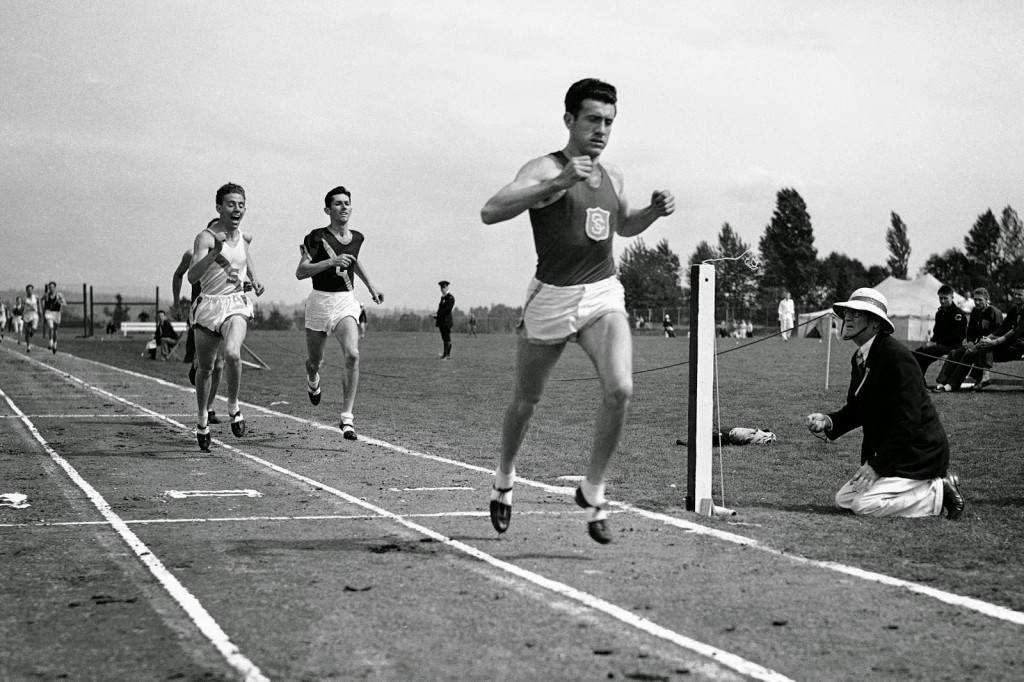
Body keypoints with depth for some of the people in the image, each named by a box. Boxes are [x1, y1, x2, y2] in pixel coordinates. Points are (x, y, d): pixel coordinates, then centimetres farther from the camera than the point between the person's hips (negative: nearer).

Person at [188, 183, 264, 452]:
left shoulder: (241, 235, 7)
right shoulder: (206, 237, -11)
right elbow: (192, 276, -25)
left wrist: (253, 277, 19)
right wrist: (216, 251, -35)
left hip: (236, 305, 2)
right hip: (208, 305, -2)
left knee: (232, 353, -27)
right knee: (205, 368, 10)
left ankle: (233, 406, -6)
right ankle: (202, 418, 32)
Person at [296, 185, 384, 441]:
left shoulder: (357, 238, 6)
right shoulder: (317, 237, -9)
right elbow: (300, 272, -16)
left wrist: (371, 287, 30)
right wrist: (331, 261, -26)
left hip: (346, 302, 2)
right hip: (319, 302, -2)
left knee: (352, 355, -20)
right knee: (315, 361, 12)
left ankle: (347, 416, -16)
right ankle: (313, 381, 52)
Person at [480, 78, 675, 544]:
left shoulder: (612, 176, 10)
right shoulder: (545, 169, -11)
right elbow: (490, 212, -28)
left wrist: (653, 212, 9)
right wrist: (558, 184, -36)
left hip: (604, 296, 4)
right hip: (552, 298, -4)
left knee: (620, 390, -19)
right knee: (526, 402, 12)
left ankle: (592, 491, -1)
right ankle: (505, 480, 40)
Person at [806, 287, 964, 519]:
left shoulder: (897, 357, -23)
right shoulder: (860, 358, 7)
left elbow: (907, 420, -25)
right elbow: (855, 409, 14)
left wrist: (877, 466, -23)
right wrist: (828, 421, -8)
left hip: (918, 453, -10)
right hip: (888, 452, 10)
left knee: (865, 504, -20)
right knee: (843, 500, 7)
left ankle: (938, 494, -3)